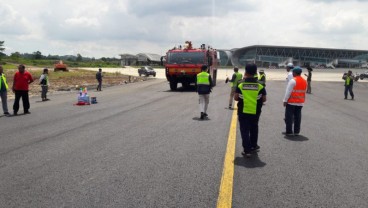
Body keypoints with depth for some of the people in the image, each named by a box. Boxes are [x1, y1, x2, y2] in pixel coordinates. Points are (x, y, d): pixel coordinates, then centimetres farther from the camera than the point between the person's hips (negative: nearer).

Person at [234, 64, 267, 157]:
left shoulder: (240, 85, -9)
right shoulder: (260, 86, -6)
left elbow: (236, 98, -6)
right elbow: (264, 99, -3)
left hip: (243, 112, -2)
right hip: (255, 112, 2)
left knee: (244, 130, 4)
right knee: (254, 129, 22)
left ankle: (247, 150, -1)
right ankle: (253, 145, 37)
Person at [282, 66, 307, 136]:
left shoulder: (293, 81, -14)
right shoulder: (304, 81, 9)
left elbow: (288, 92, -15)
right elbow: (304, 92, 14)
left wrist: (285, 100, -11)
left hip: (291, 102, -7)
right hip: (300, 102, 7)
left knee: (289, 117, 1)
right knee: (297, 117, 10)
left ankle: (289, 131, 2)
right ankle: (296, 131, 14)